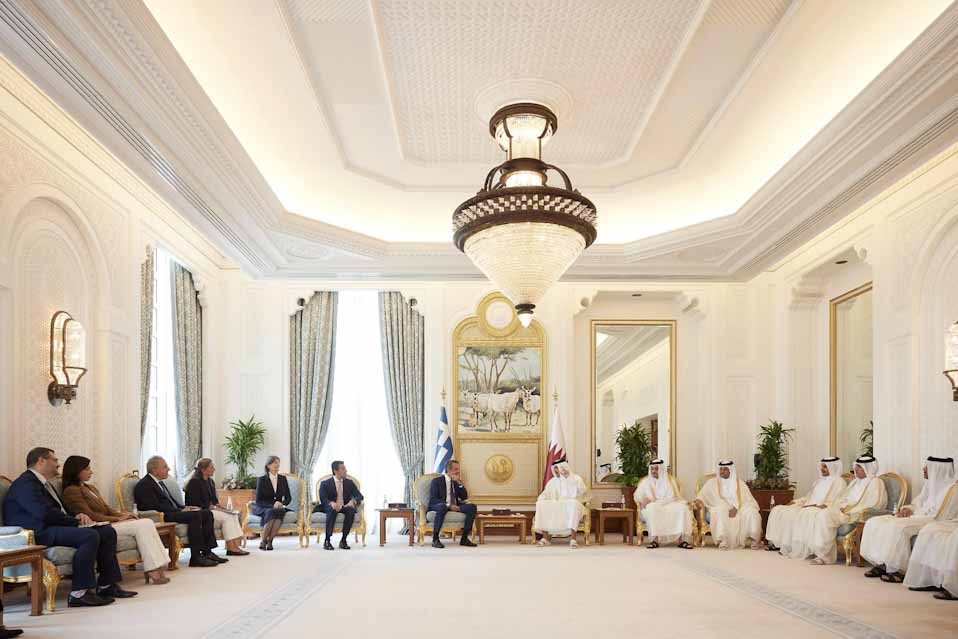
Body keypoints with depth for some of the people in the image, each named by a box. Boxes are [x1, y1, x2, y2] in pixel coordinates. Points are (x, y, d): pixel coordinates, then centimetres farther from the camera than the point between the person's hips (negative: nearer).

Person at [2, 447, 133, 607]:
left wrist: (76, 517, 2)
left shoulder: (44, 483, 24)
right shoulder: (26, 483, -9)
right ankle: (80, 593, -29)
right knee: (90, 536, -31)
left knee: (108, 532, 1)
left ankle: (106, 585, 1)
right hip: (38, 533, -11)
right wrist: (76, 521, -11)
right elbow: (45, 513, -21)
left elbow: (59, 511, 25)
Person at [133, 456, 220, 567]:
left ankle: (207, 552, -4)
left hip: (174, 512, 10)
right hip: (162, 517, -10)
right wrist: (181, 511, -17)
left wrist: (185, 508, 5)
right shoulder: (143, 485, -10)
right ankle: (196, 558, -26)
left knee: (207, 514, -1)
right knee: (195, 515, -28)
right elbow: (156, 507, -19)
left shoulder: (159, 483, 21)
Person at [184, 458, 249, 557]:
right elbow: (195, 503, -17)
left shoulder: (210, 482, 16)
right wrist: (210, 507, -18)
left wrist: (217, 505, 1)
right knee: (226, 517, -25)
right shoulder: (194, 482, -11)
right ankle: (230, 548, -23)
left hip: (210, 509, 9)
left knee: (233, 515, -15)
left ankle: (236, 544, -24)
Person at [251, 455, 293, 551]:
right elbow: (258, 500, -5)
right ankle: (262, 541, -29)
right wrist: (272, 505, -19)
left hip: (278, 508, 2)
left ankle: (270, 541, -30)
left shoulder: (283, 479, 9)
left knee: (280, 512, -34)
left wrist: (282, 503, -14)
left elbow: (288, 497, 9)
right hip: (264, 508, -2)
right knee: (271, 513, -37)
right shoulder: (262, 480, -1)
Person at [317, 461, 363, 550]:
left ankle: (343, 540, -23)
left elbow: (359, 496, 2)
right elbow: (323, 499, -11)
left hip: (345, 506, 2)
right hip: (331, 507, -2)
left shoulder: (349, 483, 8)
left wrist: (353, 501, -22)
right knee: (332, 510, -38)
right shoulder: (325, 484, 0)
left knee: (351, 510, -32)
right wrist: (331, 503, -33)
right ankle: (327, 541, -32)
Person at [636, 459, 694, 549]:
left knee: (682, 508, -30)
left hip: (669, 507, 1)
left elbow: (673, 497, -1)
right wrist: (643, 499, -21)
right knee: (652, 508, -37)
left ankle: (682, 539, -33)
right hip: (652, 508, -1)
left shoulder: (670, 480, 12)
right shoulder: (646, 481, 14)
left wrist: (654, 501, -12)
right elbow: (638, 494, 4)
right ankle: (654, 539, -41)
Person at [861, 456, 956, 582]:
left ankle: (900, 571, -25)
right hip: (919, 517, 9)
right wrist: (908, 509, 0)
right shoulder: (930, 484, 15)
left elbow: (937, 516, -19)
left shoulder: (951, 489, -12)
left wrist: (912, 513, -15)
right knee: (873, 523, -6)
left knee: (897, 527, -35)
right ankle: (882, 564, -8)